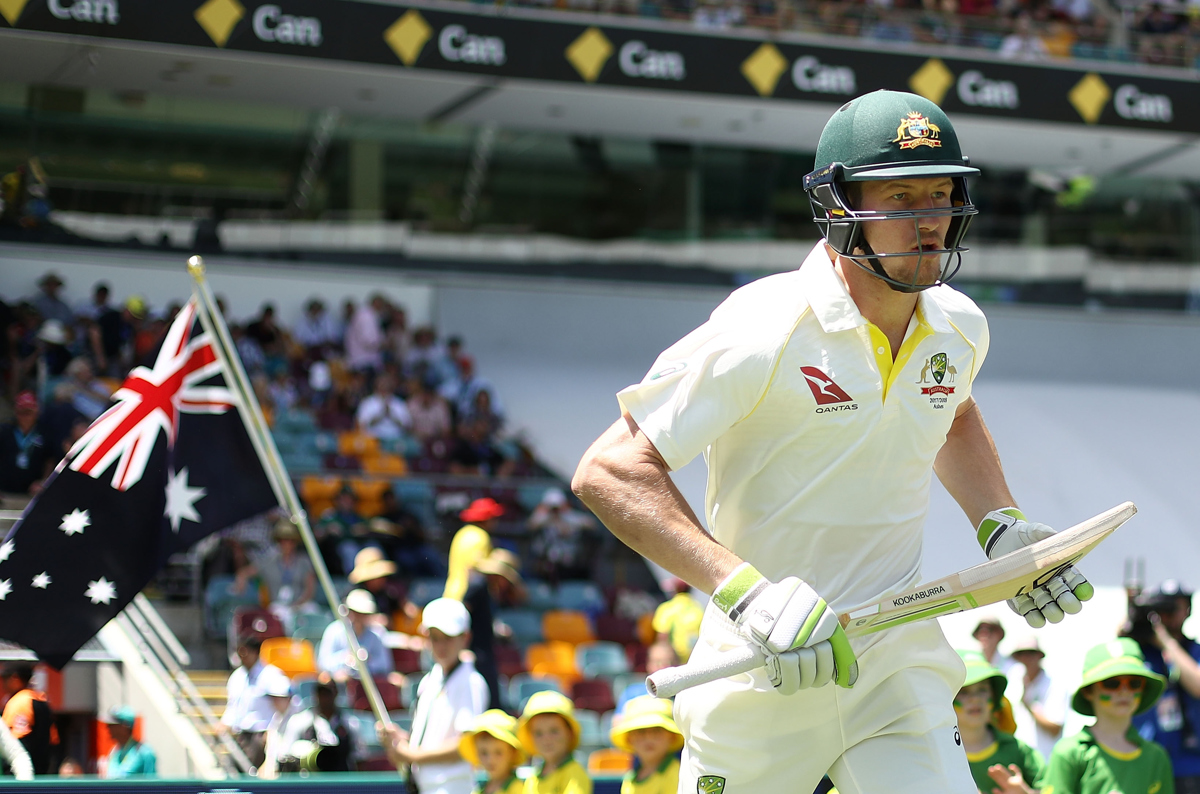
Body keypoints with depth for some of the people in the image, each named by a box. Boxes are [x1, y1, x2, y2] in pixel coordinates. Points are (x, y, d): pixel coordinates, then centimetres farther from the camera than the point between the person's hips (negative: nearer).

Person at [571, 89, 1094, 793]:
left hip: (902, 664, 4)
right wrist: (745, 589, -32)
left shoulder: (958, 327, 3)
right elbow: (609, 472, -22)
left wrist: (1001, 525, 12)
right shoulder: (764, 333, -18)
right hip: (763, 680, -4)